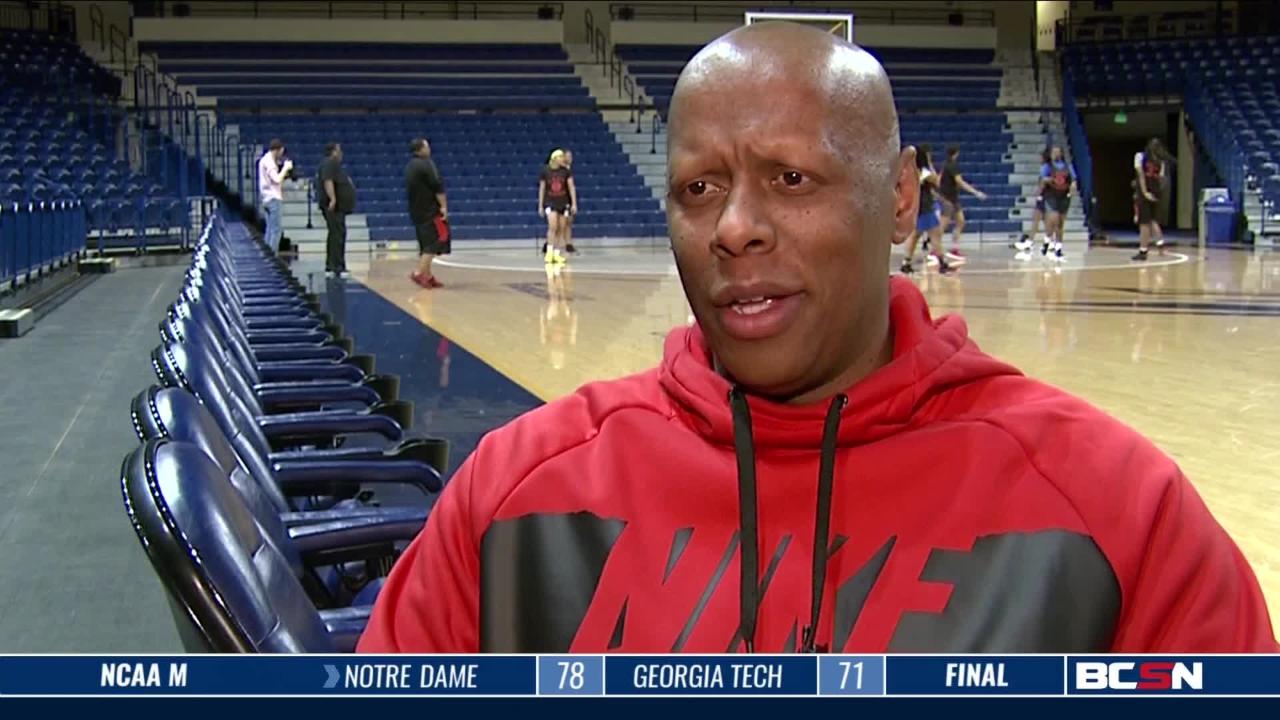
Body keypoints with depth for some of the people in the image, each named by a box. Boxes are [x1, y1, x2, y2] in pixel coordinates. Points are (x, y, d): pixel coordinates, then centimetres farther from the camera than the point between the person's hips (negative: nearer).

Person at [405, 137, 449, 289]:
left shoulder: (410, 166, 14)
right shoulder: (426, 164, -14)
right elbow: (437, 187, -18)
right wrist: (444, 206, -14)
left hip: (417, 211, 9)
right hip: (431, 211, -9)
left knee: (426, 243, 12)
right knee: (434, 242, -8)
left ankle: (427, 276, 14)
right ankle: (419, 273, -16)